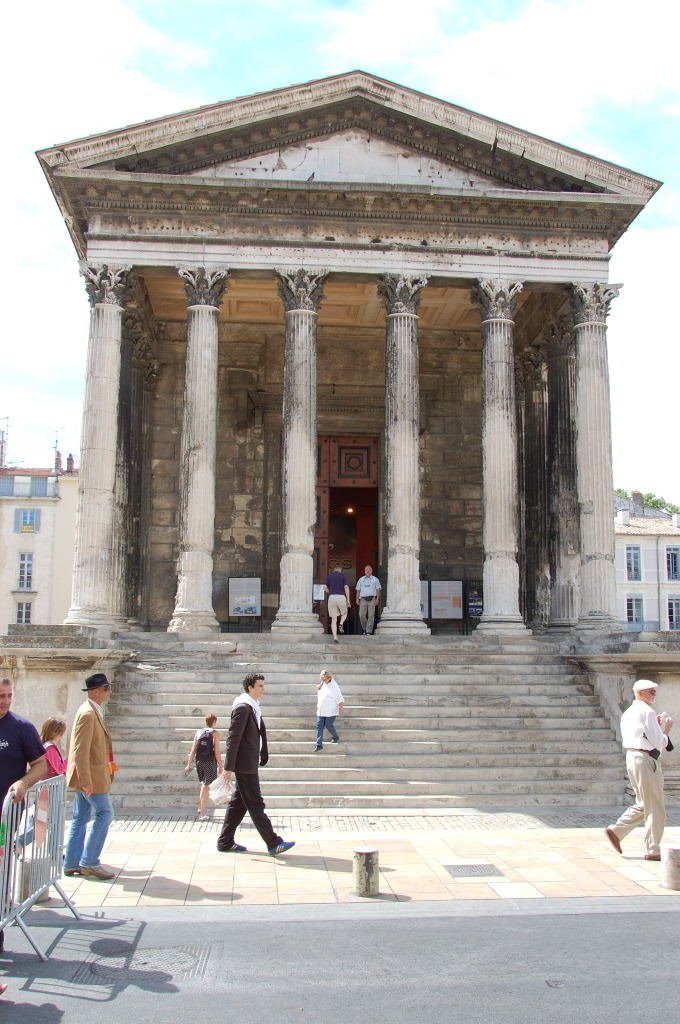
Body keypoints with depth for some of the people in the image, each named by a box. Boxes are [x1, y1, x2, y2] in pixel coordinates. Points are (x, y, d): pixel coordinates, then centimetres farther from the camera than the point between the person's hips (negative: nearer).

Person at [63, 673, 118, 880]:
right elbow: (81, 750, -23)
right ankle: (90, 862, 0)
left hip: (88, 776, 10)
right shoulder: (88, 714, -18)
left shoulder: (92, 711, 13)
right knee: (105, 814, -5)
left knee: (80, 818, 12)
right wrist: (85, 781, -24)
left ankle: (72, 864, 18)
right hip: (90, 775, -10)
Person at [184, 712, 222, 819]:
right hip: (210, 762, -4)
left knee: (203, 784, 24)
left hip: (199, 762, 4)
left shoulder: (198, 732, 5)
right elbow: (217, 752, -12)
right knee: (206, 787, 3)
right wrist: (220, 766, -4)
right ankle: (202, 813, 3)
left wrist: (189, 765, 8)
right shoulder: (215, 733, -7)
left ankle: (200, 808, 23)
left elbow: (193, 750, 3)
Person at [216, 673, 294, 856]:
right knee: (255, 804, -4)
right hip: (244, 764, -10)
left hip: (250, 763, 10)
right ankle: (273, 844, -1)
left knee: (239, 803, 15)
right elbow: (233, 738, -19)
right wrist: (228, 767, -19)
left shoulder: (253, 707, 14)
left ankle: (225, 842, 22)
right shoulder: (242, 707, -17)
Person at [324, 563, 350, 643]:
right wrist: (348, 600, -2)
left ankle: (335, 638, -9)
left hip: (332, 598, 2)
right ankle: (341, 624, -3)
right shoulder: (343, 575, 5)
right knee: (344, 614, 27)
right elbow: (346, 588, -5)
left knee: (333, 620, 4)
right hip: (341, 598, -2)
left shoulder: (329, 576, 12)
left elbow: (325, 588, 7)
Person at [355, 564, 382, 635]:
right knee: (361, 615, -8)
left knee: (371, 616, -7)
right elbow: (358, 590, 17)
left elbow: (378, 590, 7)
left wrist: (377, 599, -4)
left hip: (372, 599, -1)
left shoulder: (375, 579, 11)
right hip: (363, 599, 1)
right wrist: (357, 599, 7)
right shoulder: (361, 579, 16)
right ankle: (364, 629, 14)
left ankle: (369, 631, -4)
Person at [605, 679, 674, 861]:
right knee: (655, 808, 0)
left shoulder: (627, 714, 16)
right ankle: (652, 851, 5)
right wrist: (666, 729, 3)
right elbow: (659, 743, -14)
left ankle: (616, 830, 12)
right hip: (645, 760, -9)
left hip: (632, 757, 9)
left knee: (643, 804, 18)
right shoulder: (647, 712, -13)